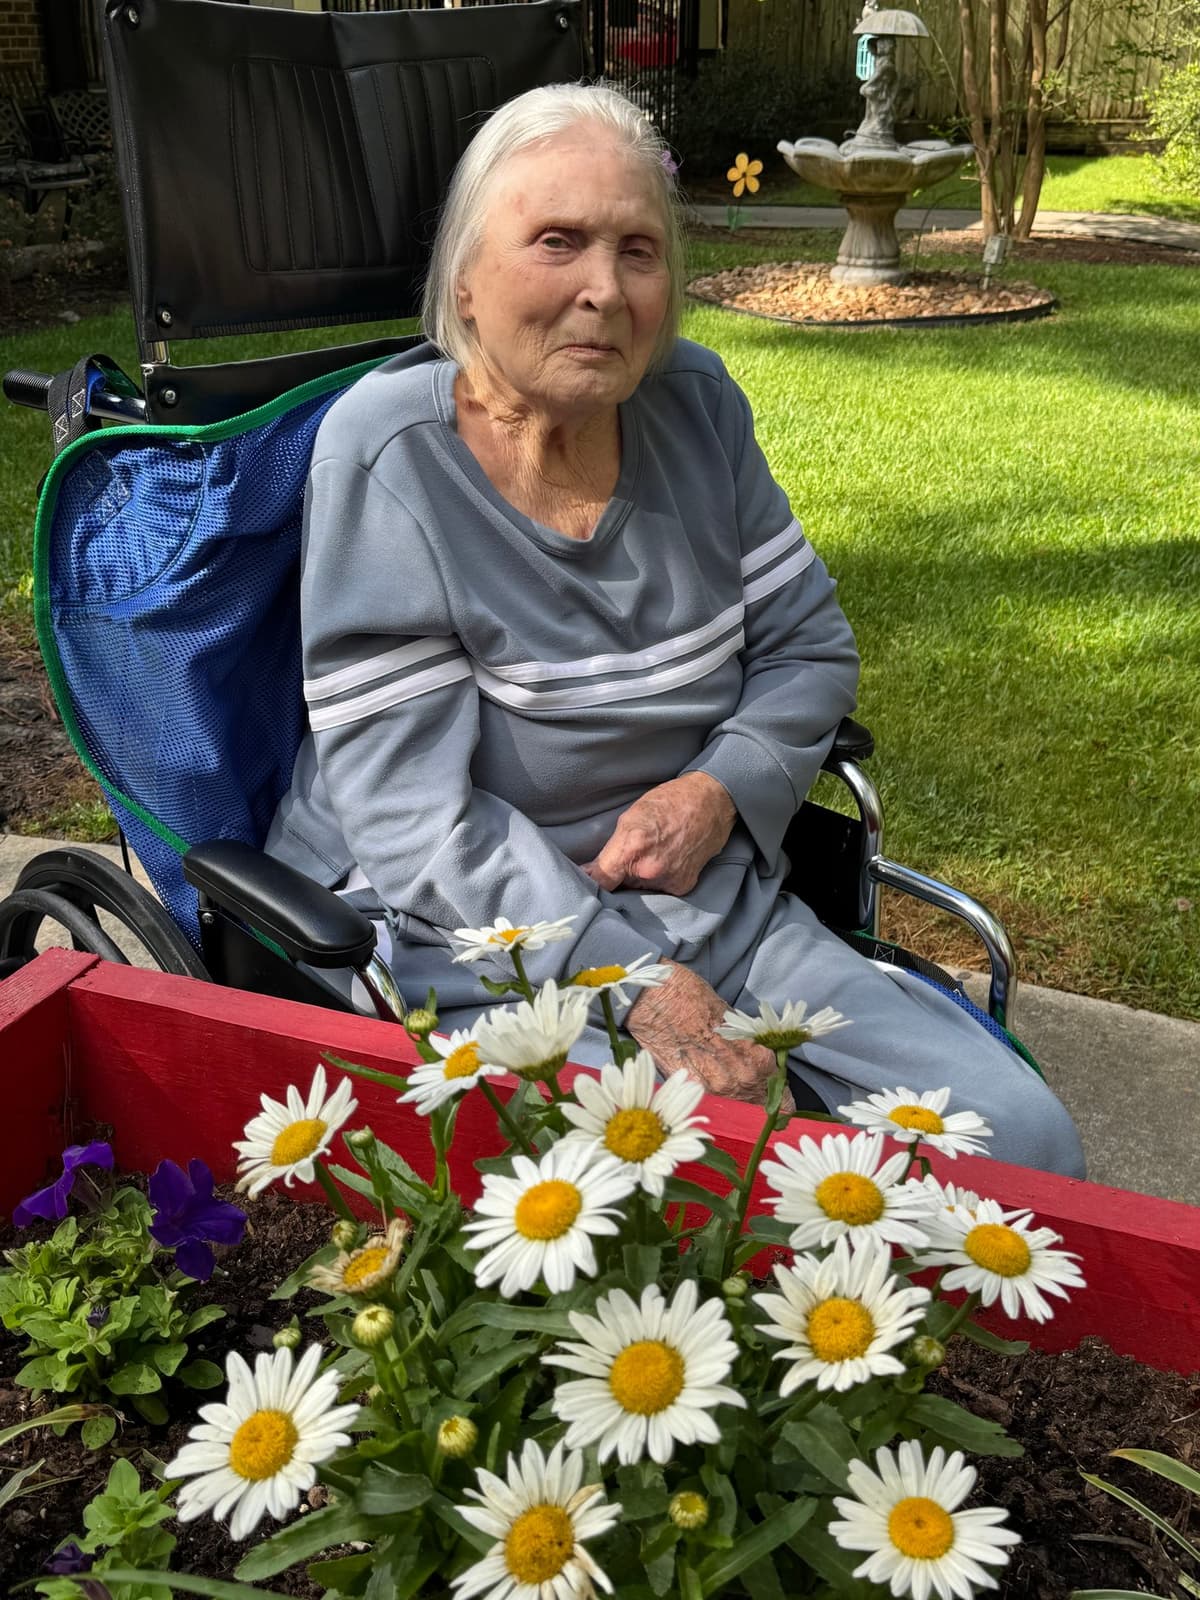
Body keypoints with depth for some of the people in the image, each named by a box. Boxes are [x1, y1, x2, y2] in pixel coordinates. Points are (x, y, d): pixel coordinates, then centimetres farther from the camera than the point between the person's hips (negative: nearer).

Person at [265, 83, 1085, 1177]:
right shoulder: (389, 454, -13)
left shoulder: (697, 402, 3)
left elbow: (810, 646, 11)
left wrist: (721, 790, -10)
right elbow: (413, 817, -17)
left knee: (1023, 1138, -5)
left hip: (711, 897, 6)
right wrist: (632, 983, -24)